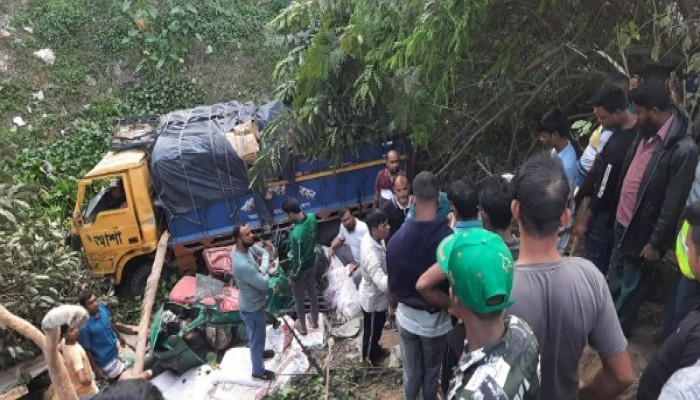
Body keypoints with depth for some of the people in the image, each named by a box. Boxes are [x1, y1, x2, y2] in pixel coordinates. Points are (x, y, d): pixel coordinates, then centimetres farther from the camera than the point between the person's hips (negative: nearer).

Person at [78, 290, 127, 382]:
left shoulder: (101, 307, -15)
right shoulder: (84, 326, -34)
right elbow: (86, 350, -22)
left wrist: (119, 335, 17)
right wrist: (96, 369, -14)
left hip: (114, 350, 7)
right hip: (105, 360, -7)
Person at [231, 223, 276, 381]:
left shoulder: (246, 247, -13)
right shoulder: (243, 265, -40)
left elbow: (264, 253, 0)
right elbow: (265, 284, -30)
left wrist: (262, 270, -19)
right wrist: (265, 273, -8)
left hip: (253, 303, 8)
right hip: (252, 308, -8)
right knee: (257, 338, 15)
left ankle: (259, 351, 61)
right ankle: (258, 372, 38)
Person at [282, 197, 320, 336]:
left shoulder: (296, 234, -39)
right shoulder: (312, 218, -17)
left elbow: (296, 259, -26)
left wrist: (292, 277, -12)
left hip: (301, 269, -7)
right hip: (312, 263, 7)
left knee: (299, 300, 19)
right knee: (312, 293, 27)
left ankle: (302, 327, 40)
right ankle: (315, 321, 48)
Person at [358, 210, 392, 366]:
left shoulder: (370, 238, -12)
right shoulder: (371, 255, -41)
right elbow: (383, 284, -50)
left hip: (377, 295, 8)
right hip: (373, 299, -8)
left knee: (377, 328, 31)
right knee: (371, 331, 19)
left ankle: (376, 350, 57)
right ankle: (369, 359, 45)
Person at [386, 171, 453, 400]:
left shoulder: (397, 239, -17)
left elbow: (392, 283, -4)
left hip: (407, 317, 2)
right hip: (436, 320, -2)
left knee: (411, 372, 21)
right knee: (432, 373, 21)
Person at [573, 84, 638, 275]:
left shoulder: (617, 148, -34)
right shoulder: (638, 126, -8)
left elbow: (603, 191, -23)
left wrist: (584, 221, -11)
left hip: (606, 215, -8)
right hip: (619, 209, 9)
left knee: (594, 266, 10)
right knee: (606, 262, 25)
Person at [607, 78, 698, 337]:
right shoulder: (647, 132, -2)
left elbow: (673, 204, -21)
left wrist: (656, 243, -16)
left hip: (643, 229, -7)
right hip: (622, 220, 7)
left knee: (631, 286, 13)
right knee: (615, 279, 23)